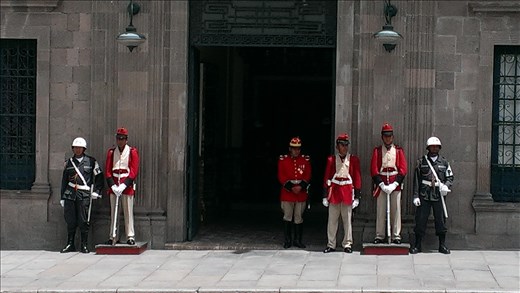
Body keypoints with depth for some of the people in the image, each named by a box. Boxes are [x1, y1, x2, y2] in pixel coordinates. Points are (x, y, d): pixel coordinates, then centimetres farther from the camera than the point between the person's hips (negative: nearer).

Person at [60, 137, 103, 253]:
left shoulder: (91, 161, 5)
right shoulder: (68, 162, 13)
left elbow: (99, 177, 10)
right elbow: (64, 180, 16)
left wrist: (96, 191, 1)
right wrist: (62, 197, 13)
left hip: (84, 195, -3)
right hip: (70, 194, 3)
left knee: (83, 221, -4)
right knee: (70, 221, 4)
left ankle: (84, 245, 4)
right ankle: (70, 244, 13)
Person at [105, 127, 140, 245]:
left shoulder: (132, 152, 1)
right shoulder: (111, 152, 9)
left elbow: (134, 172, -5)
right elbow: (107, 171, 5)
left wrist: (123, 186, -13)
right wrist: (113, 186, -8)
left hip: (127, 186, -3)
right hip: (114, 186, 3)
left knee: (128, 212, -3)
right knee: (113, 212, 4)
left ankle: (130, 236, 0)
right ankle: (113, 237, 7)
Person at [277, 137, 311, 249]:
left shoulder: (306, 160, 7)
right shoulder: (283, 159, 3)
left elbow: (308, 176, 3)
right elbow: (281, 176, -2)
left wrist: (301, 186, -13)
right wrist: (291, 187, -12)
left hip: (301, 193, 1)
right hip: (287, 193, -1)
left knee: (299, 218, 5)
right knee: (287, 217, 1)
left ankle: (298, 240, 12)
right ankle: (287, 240, 8)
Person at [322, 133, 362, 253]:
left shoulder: (354, 160, 3)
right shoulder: (331, 160, 4)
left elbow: (357, 179, 3)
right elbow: (326, 179, 4)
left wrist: (356, 197, -1)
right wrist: (325, 196, 0)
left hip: (348, 193, 0)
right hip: (334, 192, 0)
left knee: (347, 220, 4)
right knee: (332, 220, 4)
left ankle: (347, 244, 12)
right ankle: (331, 245, 11)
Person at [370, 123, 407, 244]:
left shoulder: (399, 150, 8)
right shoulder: (377, 150, 7)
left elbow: (403, 169, 1)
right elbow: (373, 169, 0)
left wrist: (394, 184, -10)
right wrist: (382, 185, -10)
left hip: (395, 184, 0)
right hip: (381, 183, 0)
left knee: (396, 210, 0)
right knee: (380, 211, 0)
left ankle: (396, 236, 4)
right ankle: (379, 236, 4)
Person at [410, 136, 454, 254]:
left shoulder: (444, 162, 9)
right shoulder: (421, 162, 4)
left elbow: (450, 177, 11)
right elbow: (416, 180, 3)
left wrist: (446, 186, -10)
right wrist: (416, 196, -3)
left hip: (439, 196, 1)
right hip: (424, 196, -1)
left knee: (441, 220, 4)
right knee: (420, 220, 0)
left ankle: (442, 245, 14)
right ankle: (417, 245, 9)